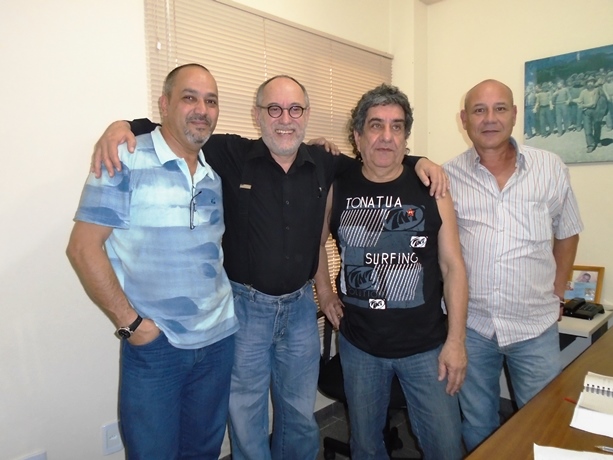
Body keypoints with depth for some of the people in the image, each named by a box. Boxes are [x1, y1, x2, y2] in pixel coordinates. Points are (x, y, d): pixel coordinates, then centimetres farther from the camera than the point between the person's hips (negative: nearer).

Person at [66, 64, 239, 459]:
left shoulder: (216, 171, 6)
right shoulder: (125, 161, -11)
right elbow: (83, 247, -11)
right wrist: (129, 322, -13)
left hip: (219, 339, 5)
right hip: (154, 342, -5)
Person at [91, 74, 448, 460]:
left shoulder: (323, 164, 1)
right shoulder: (231, 155, -10)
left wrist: (419, 161, 1)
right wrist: (124, 125, -24)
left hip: (301, 307, 4)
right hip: (244, 307, -3)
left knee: (301, 418, 21)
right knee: (247, 420, 15)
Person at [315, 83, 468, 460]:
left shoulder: (430, 190, -7)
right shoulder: (337, 188, -3)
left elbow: (453, 266, -5)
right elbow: (316, 241, 14)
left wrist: (456, 340, -8)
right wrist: (325, 293, 6)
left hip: (426, 346, -1)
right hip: (359, 345, 2)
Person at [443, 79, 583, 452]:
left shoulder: (551, 168, -1)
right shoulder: (447, 177, -5)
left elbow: (567, 233, 10)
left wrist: (556, 294, 8)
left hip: (536, 324, 1)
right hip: (469, 324, 0)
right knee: (477, 428, 17)